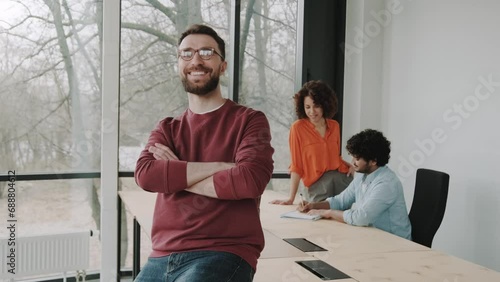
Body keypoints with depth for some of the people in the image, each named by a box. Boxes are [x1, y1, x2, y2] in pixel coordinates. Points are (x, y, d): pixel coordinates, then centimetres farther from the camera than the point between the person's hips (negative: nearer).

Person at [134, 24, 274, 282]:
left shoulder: (249, 121, 1)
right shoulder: (167, 129, 14)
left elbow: (250, 180, -17)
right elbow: (145, 175, -6)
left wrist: (174, 176, -5)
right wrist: (222, 166, -13)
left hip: (223, 255, -4)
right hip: (163, 257, 5)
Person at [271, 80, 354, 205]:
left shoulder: (334, 126, 10)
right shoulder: (298, 127, -4)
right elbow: (296, 165, -3)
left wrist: (349, 165, 1)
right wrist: (291, 198, -5)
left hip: (342, 178, 4)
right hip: (317, 184, -3)